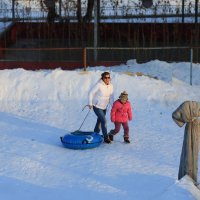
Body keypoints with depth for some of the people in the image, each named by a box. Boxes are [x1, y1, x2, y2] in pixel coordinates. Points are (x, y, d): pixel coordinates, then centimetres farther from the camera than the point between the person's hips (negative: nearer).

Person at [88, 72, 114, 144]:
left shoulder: (111, 86, -5)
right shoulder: (99, 85, -22)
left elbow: (111, 97, 2)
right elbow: (91, 93, -15)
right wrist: (90, 103, -12)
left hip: (104, 107, 6)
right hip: (97, 106, -6)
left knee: (100, 120, 20)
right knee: (104, 121, -12)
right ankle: (106, 138, -5)